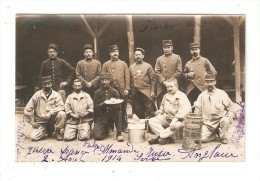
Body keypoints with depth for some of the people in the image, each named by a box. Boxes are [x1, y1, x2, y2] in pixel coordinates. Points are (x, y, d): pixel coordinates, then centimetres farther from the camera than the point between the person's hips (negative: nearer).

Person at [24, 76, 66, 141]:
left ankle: (58, 132, -4)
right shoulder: (37, 95, -3)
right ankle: (47, 130, 15)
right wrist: (32, 122, -4)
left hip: (52, 120, -1)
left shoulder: (56, 95, -3)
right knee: (34, 137, -17)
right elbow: (28, 109, -1)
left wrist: (51, 113, -26)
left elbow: (61, 107, -13)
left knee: (62, 114, -29)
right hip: (41, 122, 1)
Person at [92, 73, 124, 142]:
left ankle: (119, 133, -19)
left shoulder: (114, 91, 5)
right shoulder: (97, 93, 6)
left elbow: (118, 105, -6)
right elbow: (95, 107, -3)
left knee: (119, 112, -35)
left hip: (112, 114, 0)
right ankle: (106, 130, 15)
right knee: (98, 136, -21)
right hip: (101, 116, 0)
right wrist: (102, 104, -23)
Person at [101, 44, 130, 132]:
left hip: (122, 90, 0)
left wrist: (127, 88, -6)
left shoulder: (123, 64, 7)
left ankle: (124, 126, 17)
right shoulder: (106, 64, 6)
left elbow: (127, 77, 2)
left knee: (123, 108, 6)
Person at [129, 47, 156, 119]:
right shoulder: (131, 67, 9)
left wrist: (152, 91, -5)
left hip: (146, 92, -2)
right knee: (138, 111, 9)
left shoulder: (148, 66, 1)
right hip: (135, 93, 3)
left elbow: (153, 79, 1)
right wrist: (131, 92, 7)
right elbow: (130, 81, 10)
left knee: (149, 111, -2)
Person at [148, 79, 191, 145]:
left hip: (178, 119, -6)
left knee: (177, 125, -41)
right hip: (166, 118, 6)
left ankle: (158, 137, -27)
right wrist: (159, 114, 14)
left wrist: (175, 119, -31)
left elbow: (183, 111, -21)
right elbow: (162, 107, 31)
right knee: (151, 121, -15)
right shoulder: (166, 96, 14)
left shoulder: (182, 96, -9)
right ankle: (169, 137, -27)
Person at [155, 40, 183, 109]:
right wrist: (163, 81, -10)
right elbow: (157, 72, 3)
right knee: (161, 106, 2)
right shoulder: (159, 59, 10)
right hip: (161, 86, 1)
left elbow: (179, 72, -2)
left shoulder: (177, 58, 5)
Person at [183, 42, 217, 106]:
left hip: (202, 88, -2)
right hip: (191, 89, 3)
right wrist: (188, 75, 0)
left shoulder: (205, 61, 5)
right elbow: (184, 74, 19)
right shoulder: (188, 64, 13)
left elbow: (213, 72, 5)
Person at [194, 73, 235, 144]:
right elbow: (197, 112, 9)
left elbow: (230, 107, 4)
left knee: (225, 121, -35)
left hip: (220, 121, -1)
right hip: (207, 123, 1)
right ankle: (213, 135, 12)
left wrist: (229, 117, -13)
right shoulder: (202, 96, 6)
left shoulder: (222, 94, 1)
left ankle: (223, 137, -3)